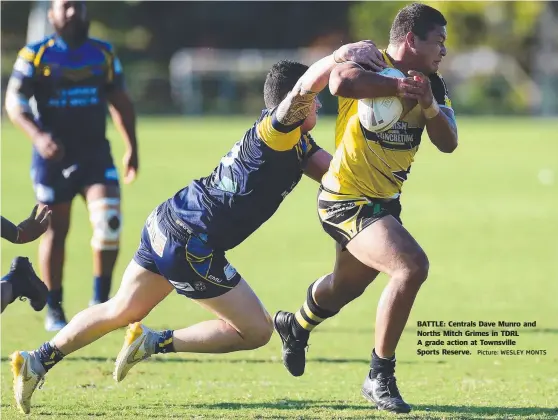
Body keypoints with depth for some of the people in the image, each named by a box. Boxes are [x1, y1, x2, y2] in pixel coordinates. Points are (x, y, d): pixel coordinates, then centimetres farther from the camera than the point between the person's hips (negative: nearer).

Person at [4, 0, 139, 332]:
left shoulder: (104, 54, 6)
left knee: (109, 222, -16)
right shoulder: (36, 56, -4)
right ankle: (54, 310, 17)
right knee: (56, 230, 5)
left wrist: (132, 147, 14)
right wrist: (37, 136, -23)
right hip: (54, 155, -2)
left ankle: (101, 300, -3)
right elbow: (14, 102, -8)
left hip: (96, 152, 2)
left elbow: (120, 102, 15)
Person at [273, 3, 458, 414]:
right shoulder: (369, 63, -17)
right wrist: (399, 86, -34)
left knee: (346, 287, 29)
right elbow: (341, 82, -41)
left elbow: (448, 143, -4)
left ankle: (295, 326, 62)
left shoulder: (432, 83, 4)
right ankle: (380, 376, -14)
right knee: (412, 265, -26)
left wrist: (429, 105, -22)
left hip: (385, 202, 9)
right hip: (348, 200, -9)